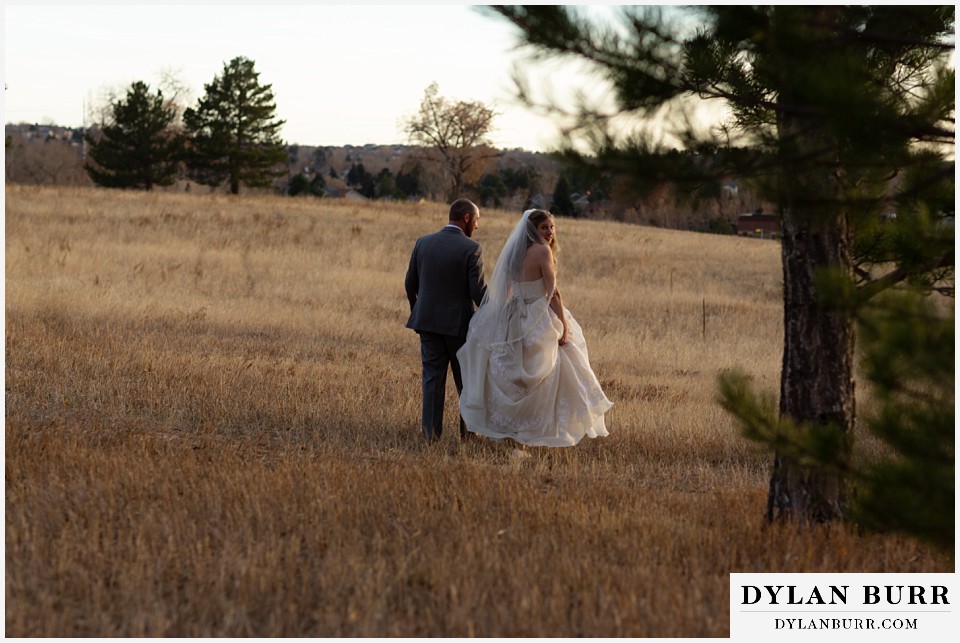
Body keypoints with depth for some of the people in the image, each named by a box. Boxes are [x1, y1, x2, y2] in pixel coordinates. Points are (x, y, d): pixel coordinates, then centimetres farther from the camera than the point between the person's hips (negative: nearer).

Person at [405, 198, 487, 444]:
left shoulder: (423, 243, 2)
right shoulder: (471, 249, -13)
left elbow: (410, 283, 8)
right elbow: (478, 291, -14)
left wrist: (417, 311, 25)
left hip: (428, 320, 4)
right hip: (459, 322, -4)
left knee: (433, 377, 7)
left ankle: (431, 431, 4)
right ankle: (469, 427, 20)